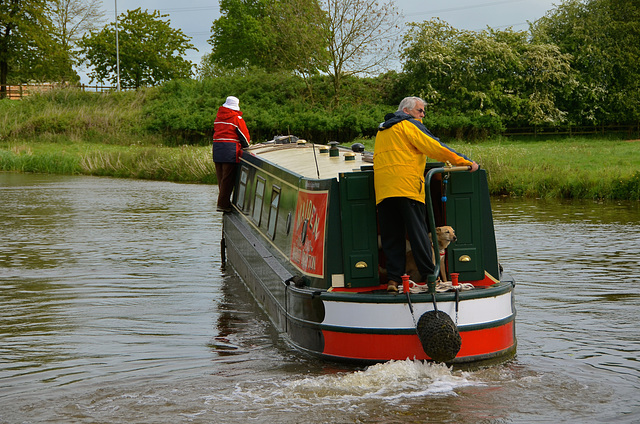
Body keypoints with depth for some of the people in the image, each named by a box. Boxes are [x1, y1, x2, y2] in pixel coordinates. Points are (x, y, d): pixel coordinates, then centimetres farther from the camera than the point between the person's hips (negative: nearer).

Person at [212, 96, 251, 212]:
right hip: (230, 149, -7)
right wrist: (246, 147, 14)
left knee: (221, 177, 11)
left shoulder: (218, 117, 15)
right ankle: (223, 204, -5)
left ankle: (224, 203, 16)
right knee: (228, 178, -4)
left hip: (216, 147, 7)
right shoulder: (237, 118, -4)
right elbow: (245, 136, -3)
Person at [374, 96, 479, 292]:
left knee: (391, 236, 4)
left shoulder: (382, 130, 26)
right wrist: (465, 162, -4)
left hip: (382, 189, 6)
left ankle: (393, 278, -1)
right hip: (407, 186, -6)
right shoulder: (409, 124, 2)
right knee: (418, 232, -2)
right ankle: (428, 275, 0)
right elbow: (434, 147, -5)